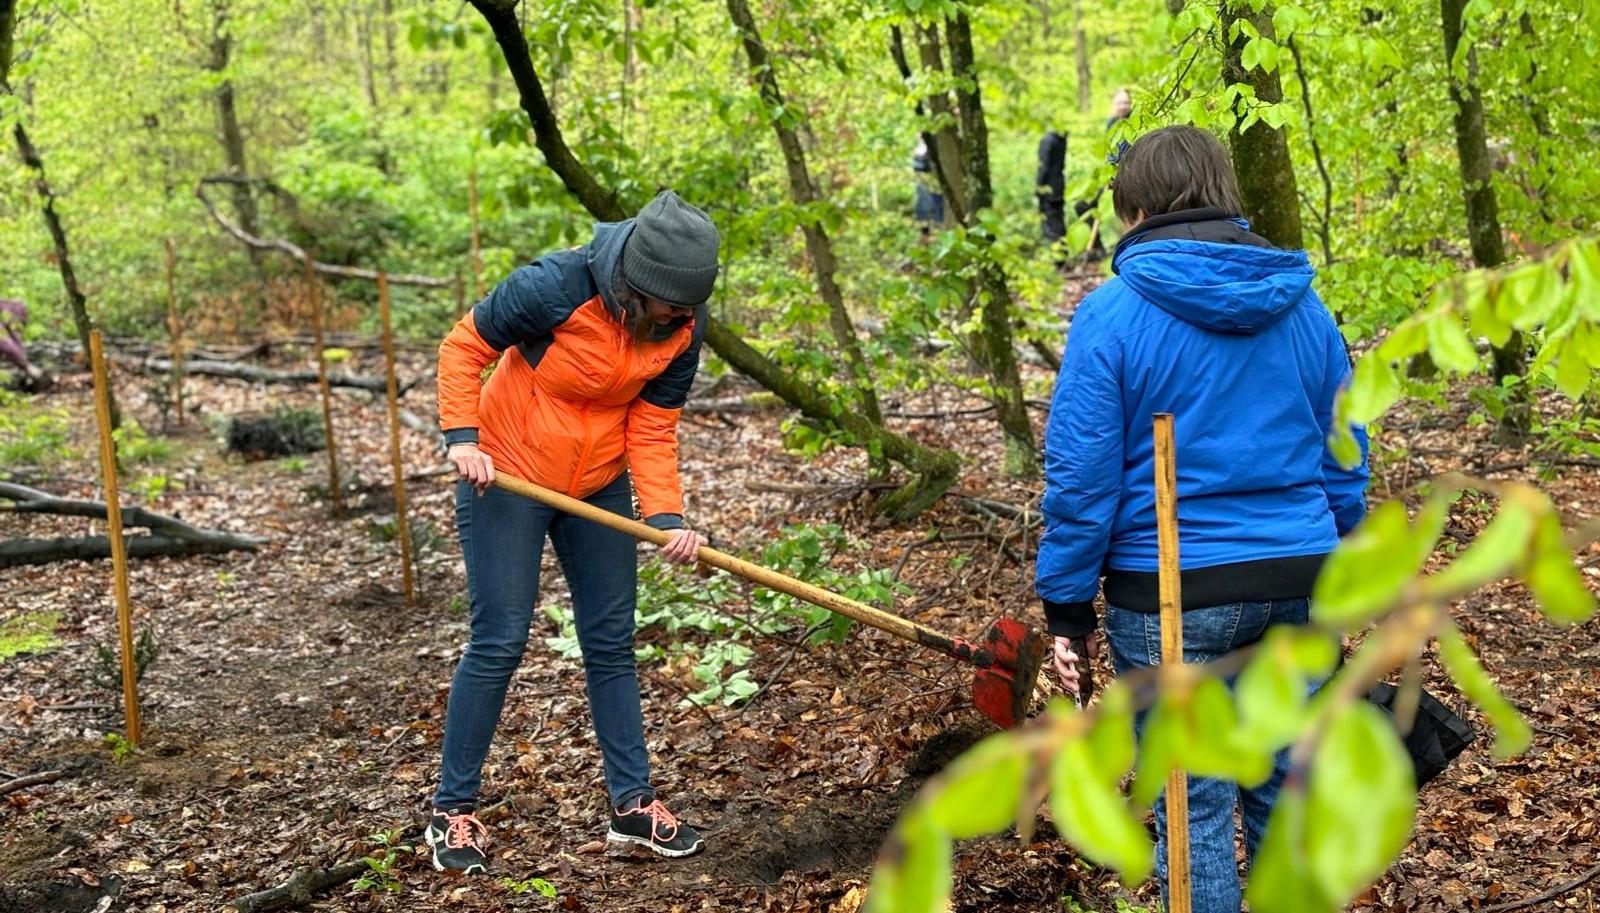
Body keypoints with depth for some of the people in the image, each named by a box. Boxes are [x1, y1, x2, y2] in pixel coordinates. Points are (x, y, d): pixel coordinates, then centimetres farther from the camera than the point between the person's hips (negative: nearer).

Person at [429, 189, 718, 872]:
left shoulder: (683, 328, -12)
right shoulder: (557, 285, -27)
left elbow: (653, 428, -7)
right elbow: (464, 347, -15)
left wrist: (666, 515, -20)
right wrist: (463, 436, -25)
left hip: (600, 488, 5)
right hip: (506, 478, -5)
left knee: (611, 644, 9)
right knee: (498, 643, -5)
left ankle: (632, 803, 18)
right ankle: (452, 811, 8)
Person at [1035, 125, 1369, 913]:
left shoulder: (1113, 314, -10)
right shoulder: (1301, 306, 6)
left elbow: (1081, 477, -11)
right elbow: (1343, 461, 11)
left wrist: (1068, 607, -3)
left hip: (1169, 593, -5)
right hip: (1296, 582, 5)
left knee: (1193, 810, 7)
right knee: (1286, 792, 18)